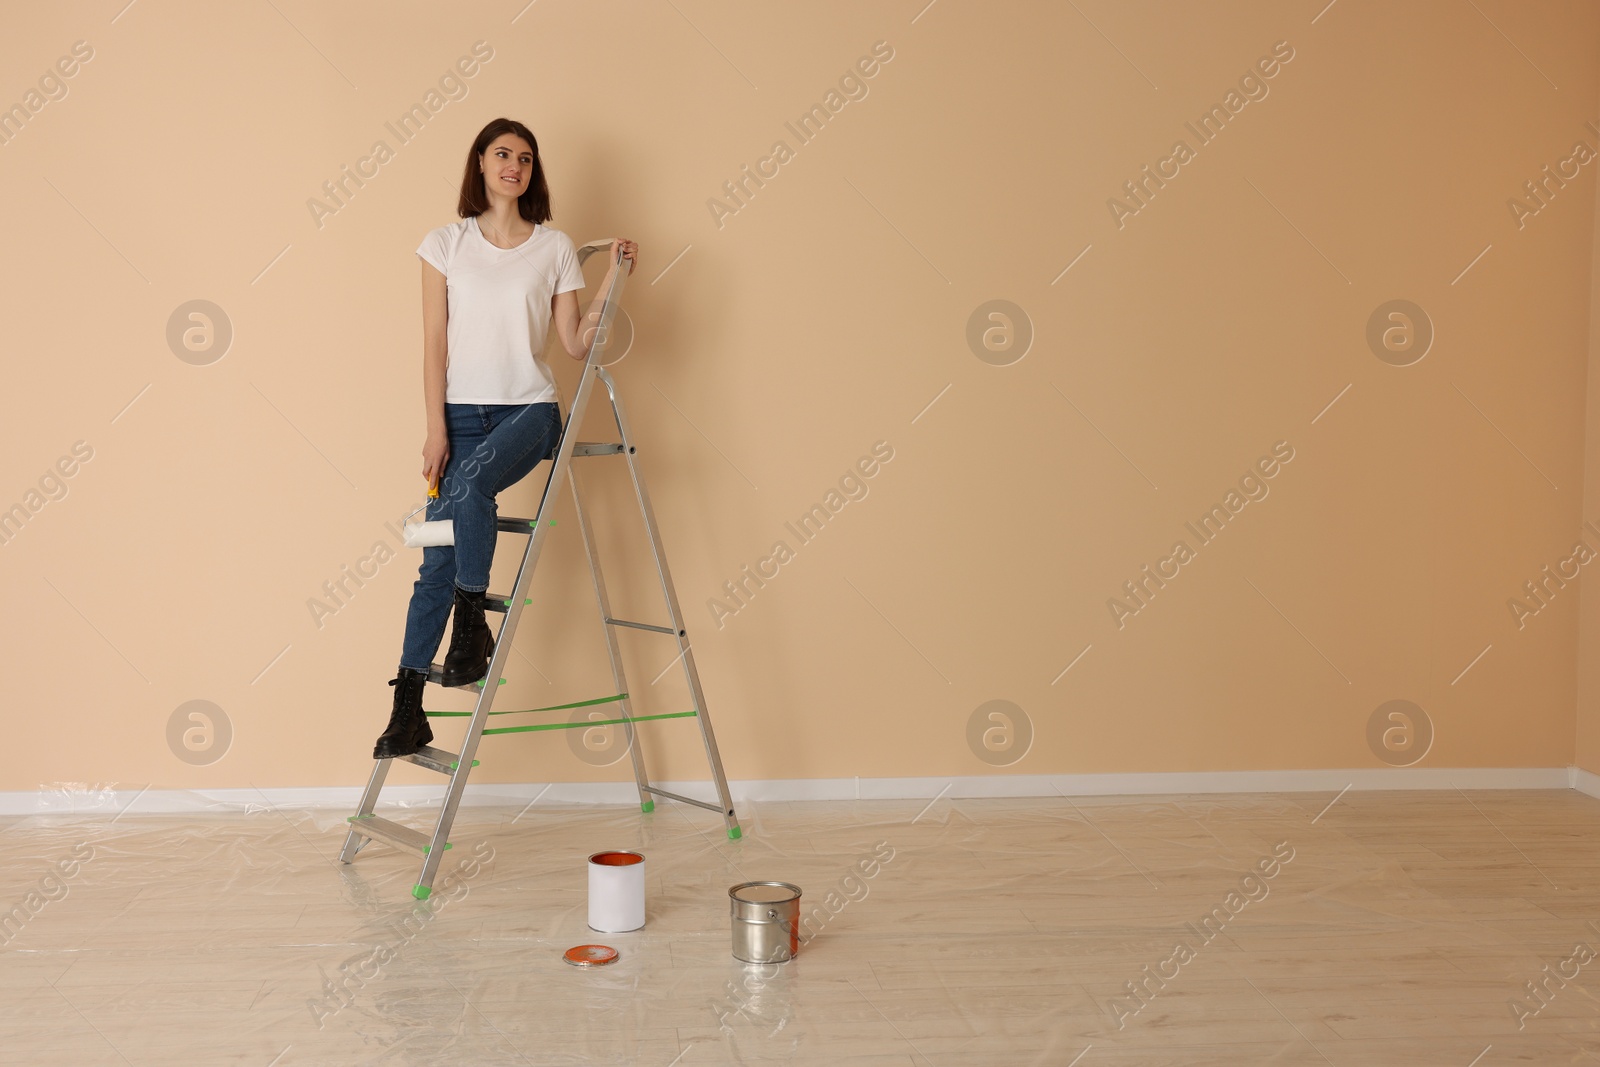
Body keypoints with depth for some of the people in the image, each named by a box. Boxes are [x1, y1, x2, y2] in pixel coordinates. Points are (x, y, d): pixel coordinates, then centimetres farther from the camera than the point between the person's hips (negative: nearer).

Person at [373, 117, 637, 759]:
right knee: (437, 561, -5)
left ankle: (472, 626, -19)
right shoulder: (446, 244, 7)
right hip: (461, 411, 1)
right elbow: (435, 343, 2)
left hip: (528, 409, -1)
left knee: (469, 481, -34)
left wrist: (613, 281, -5)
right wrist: (436, 429, -5)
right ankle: (407, 710, -1)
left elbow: (576, 345, 4)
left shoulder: (555, 248, 6)